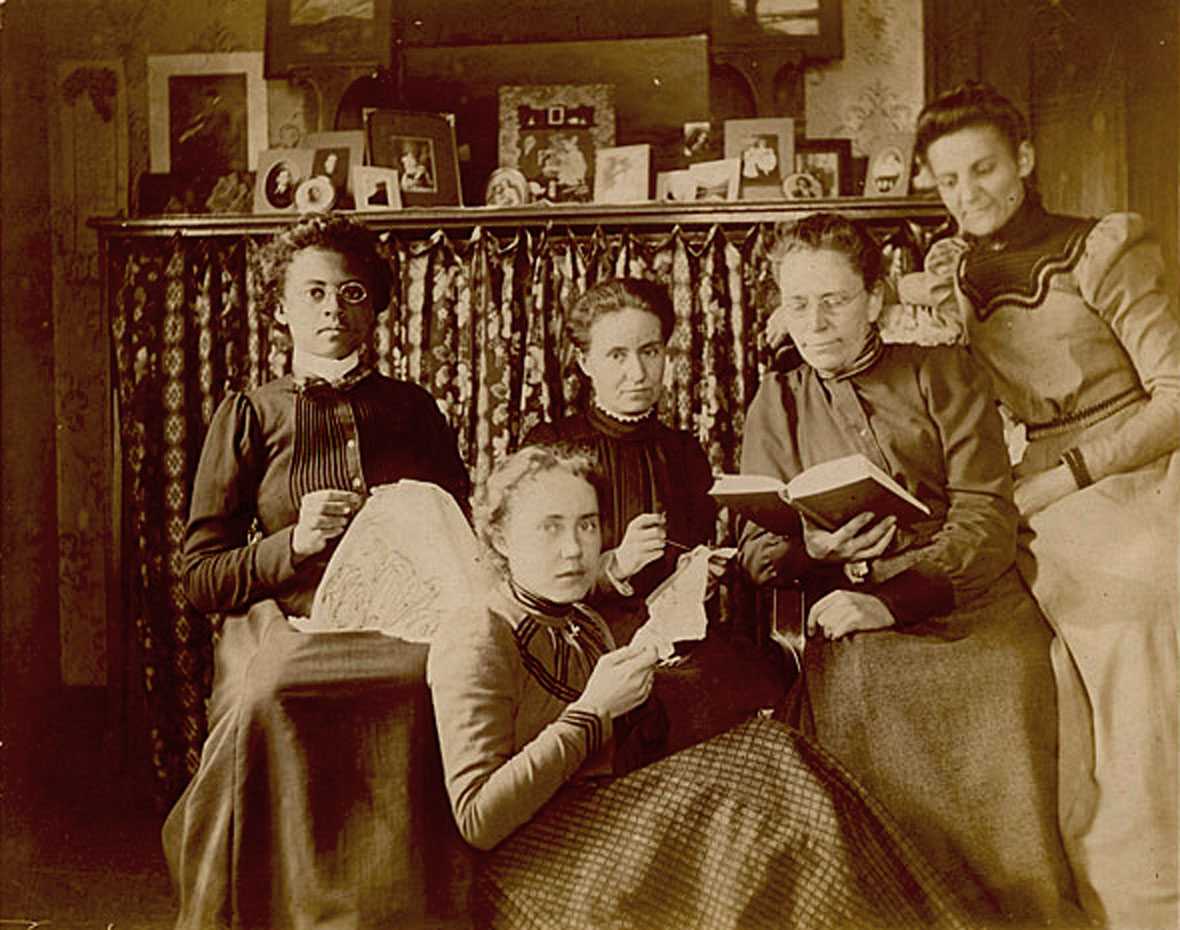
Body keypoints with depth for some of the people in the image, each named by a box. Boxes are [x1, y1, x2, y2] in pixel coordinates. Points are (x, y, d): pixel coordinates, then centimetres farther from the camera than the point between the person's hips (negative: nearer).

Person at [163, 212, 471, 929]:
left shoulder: (414, 409, 16)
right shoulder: (250, 415, 10)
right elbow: (201, 579, 6)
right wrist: (294, 542, -9)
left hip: (405, 630, 1)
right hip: (291, 634, -1)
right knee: (269, 696, -33)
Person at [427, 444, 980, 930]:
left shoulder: (586, 626, 14)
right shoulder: (472, 647, -12)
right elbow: (478, 820, -20)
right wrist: (592, 709, -19)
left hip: (604, 830, 8)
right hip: (536, 870, -7)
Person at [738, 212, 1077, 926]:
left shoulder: (943, 374, 10)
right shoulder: (777, 401, 16)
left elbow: (988, 521, -1)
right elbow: (758, 551, 12)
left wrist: (891, 598, -14)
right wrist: (811, 550, -11)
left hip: (972, 613, -1)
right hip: (854, 639, 1)